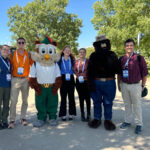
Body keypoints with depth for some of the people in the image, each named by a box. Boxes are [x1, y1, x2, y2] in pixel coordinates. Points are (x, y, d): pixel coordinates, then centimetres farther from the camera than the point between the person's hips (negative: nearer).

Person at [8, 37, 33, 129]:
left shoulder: (29, 55, 4)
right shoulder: (12, 54, 4)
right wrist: (11, 75, 2)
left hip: (26, 79, 1)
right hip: (15, 79, -1)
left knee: (25, 100, 8)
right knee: (13, 100, -6)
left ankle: (23, 118, 21)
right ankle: (12, 120, 3)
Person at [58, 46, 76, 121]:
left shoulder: (72, 60, 10)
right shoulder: (59, 59, 5)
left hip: (70, 79, 2)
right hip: (63, 79, -2)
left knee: (71, 96, 4)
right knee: (63, 97, 0)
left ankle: (71, 113, 14)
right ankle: (63, 114, 9)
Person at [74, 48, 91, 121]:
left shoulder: (88, 61, -3)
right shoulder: (76, 61, 7)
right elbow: (74, 70, 10)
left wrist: (84, 76, -10)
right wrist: (78, 76, -6)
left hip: (86, 82, -3)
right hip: (79, 82, 3)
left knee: (87, 98, 0)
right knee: (81, 98, 8)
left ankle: (88, 115, 12)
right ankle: (82, 115, 17)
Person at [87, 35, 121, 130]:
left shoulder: (112, 55, 3)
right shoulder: (93, 56, 3)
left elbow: (118, 70, 0)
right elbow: (89, 71, 1)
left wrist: (113, 64, -19)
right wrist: (91, 83, -6)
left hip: (109, 83, 0)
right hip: (96, 82, 0)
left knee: (108, 103, 9)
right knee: (97, 102, 11)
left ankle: (108, 120, 25)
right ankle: (97, 119, 27)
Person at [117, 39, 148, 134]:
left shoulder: (139, 58, -5)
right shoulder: (121, 59, 6)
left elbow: (145, 73, -3)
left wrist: (143, 85, -1)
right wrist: (119, 84, 12)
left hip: (135, 85, -4)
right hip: (124, 85, 4)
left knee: (137, 105, 5)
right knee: (127, 105, 15)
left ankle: (139, 124, 17)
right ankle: (127, 121, 28)